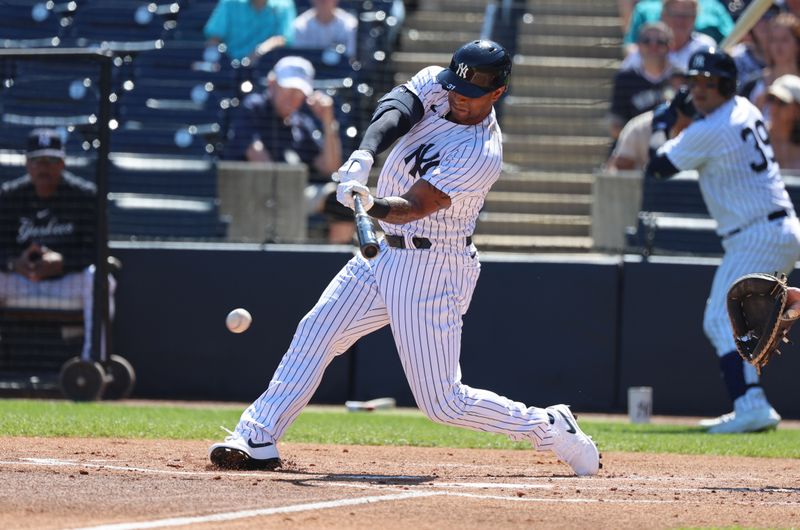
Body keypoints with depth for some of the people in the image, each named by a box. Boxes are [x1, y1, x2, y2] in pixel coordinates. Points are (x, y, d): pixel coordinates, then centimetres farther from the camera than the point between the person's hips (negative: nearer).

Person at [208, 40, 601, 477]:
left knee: (443, 402, -6)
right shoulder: (434, 85, -2)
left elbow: (413, 207, -30)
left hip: (432, 268, -8)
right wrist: (364, 154, -41)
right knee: (315, 334, 0)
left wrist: (374, 206, -51)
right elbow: (396, 107, -22)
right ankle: (257, 439, 3)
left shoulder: (481, 155, -23)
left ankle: (548, 428, 10)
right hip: (384, 252, 8)